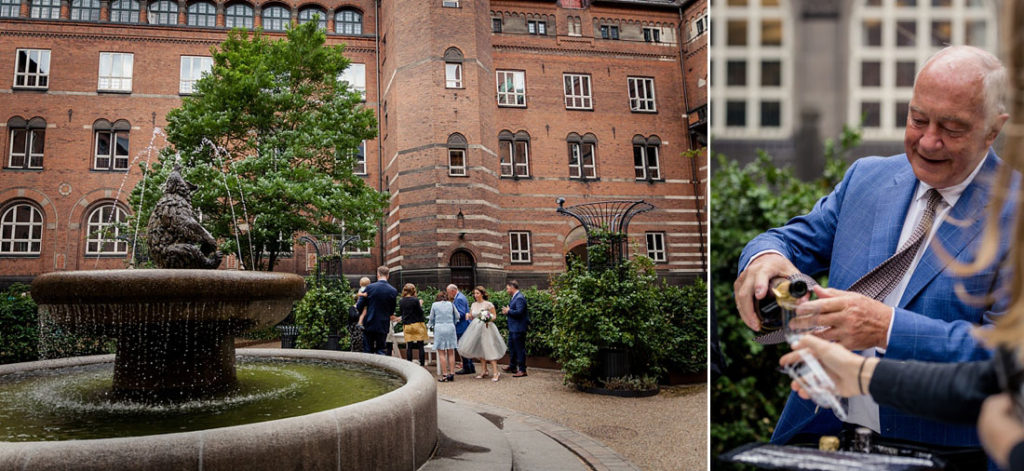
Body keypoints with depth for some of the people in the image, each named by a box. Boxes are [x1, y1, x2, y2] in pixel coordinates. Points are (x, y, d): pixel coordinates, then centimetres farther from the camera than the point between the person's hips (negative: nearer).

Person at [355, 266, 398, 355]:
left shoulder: (369, 287, -9)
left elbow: (359, 306, -5)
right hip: (383, 326, 1)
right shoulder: (393, 291, -5)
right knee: (381, 350, 7)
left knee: (367, 351, 8)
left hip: (369, 324, -1)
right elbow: (392, 311, 3)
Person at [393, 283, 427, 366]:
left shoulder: (401, 302, 2)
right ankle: (422, 364, 1)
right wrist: (420, 304, 3)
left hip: (407, 326, 4)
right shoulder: (416, 300, -12)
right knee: (420, 346, 2)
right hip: (417, 324, -4)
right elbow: (420, 312, -9)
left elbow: (401, 312, 10)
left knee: (409, 347, 7)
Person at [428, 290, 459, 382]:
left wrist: (429, 325, 31)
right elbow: (457, 317, 14)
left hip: (439, 329, -2)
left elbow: (431, 318, 10)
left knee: (441, 353, 0)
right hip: (451, 328, 3)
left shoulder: (434, 305, 2)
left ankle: (445, 375, -3)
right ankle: (452, 374, 7)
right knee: (451, 353, 8)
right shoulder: (450, 304, 8)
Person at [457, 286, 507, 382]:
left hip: (486, 328, -6)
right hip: (476, 328, 6)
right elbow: (471, 316, 19)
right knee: (480, 350, 9)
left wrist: (489, 319, -21)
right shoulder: (473, 305, 10)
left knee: (489, 349, -11)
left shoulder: (488, 304, -8)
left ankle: (496, 373, -11)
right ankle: (485, 371, 20)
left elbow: (494, 315, -4)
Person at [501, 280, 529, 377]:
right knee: (511, 347, 21)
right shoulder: (513, 297, 13)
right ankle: (512, 367, 34)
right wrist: (506, 311, 4)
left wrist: (508, 311, -14)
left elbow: (519, 312, -27)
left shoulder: (519, 298, -19)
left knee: (519, 348, -4)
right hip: (513, 328, 11)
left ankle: (522, 370, 2)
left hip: (518, 328, -11)